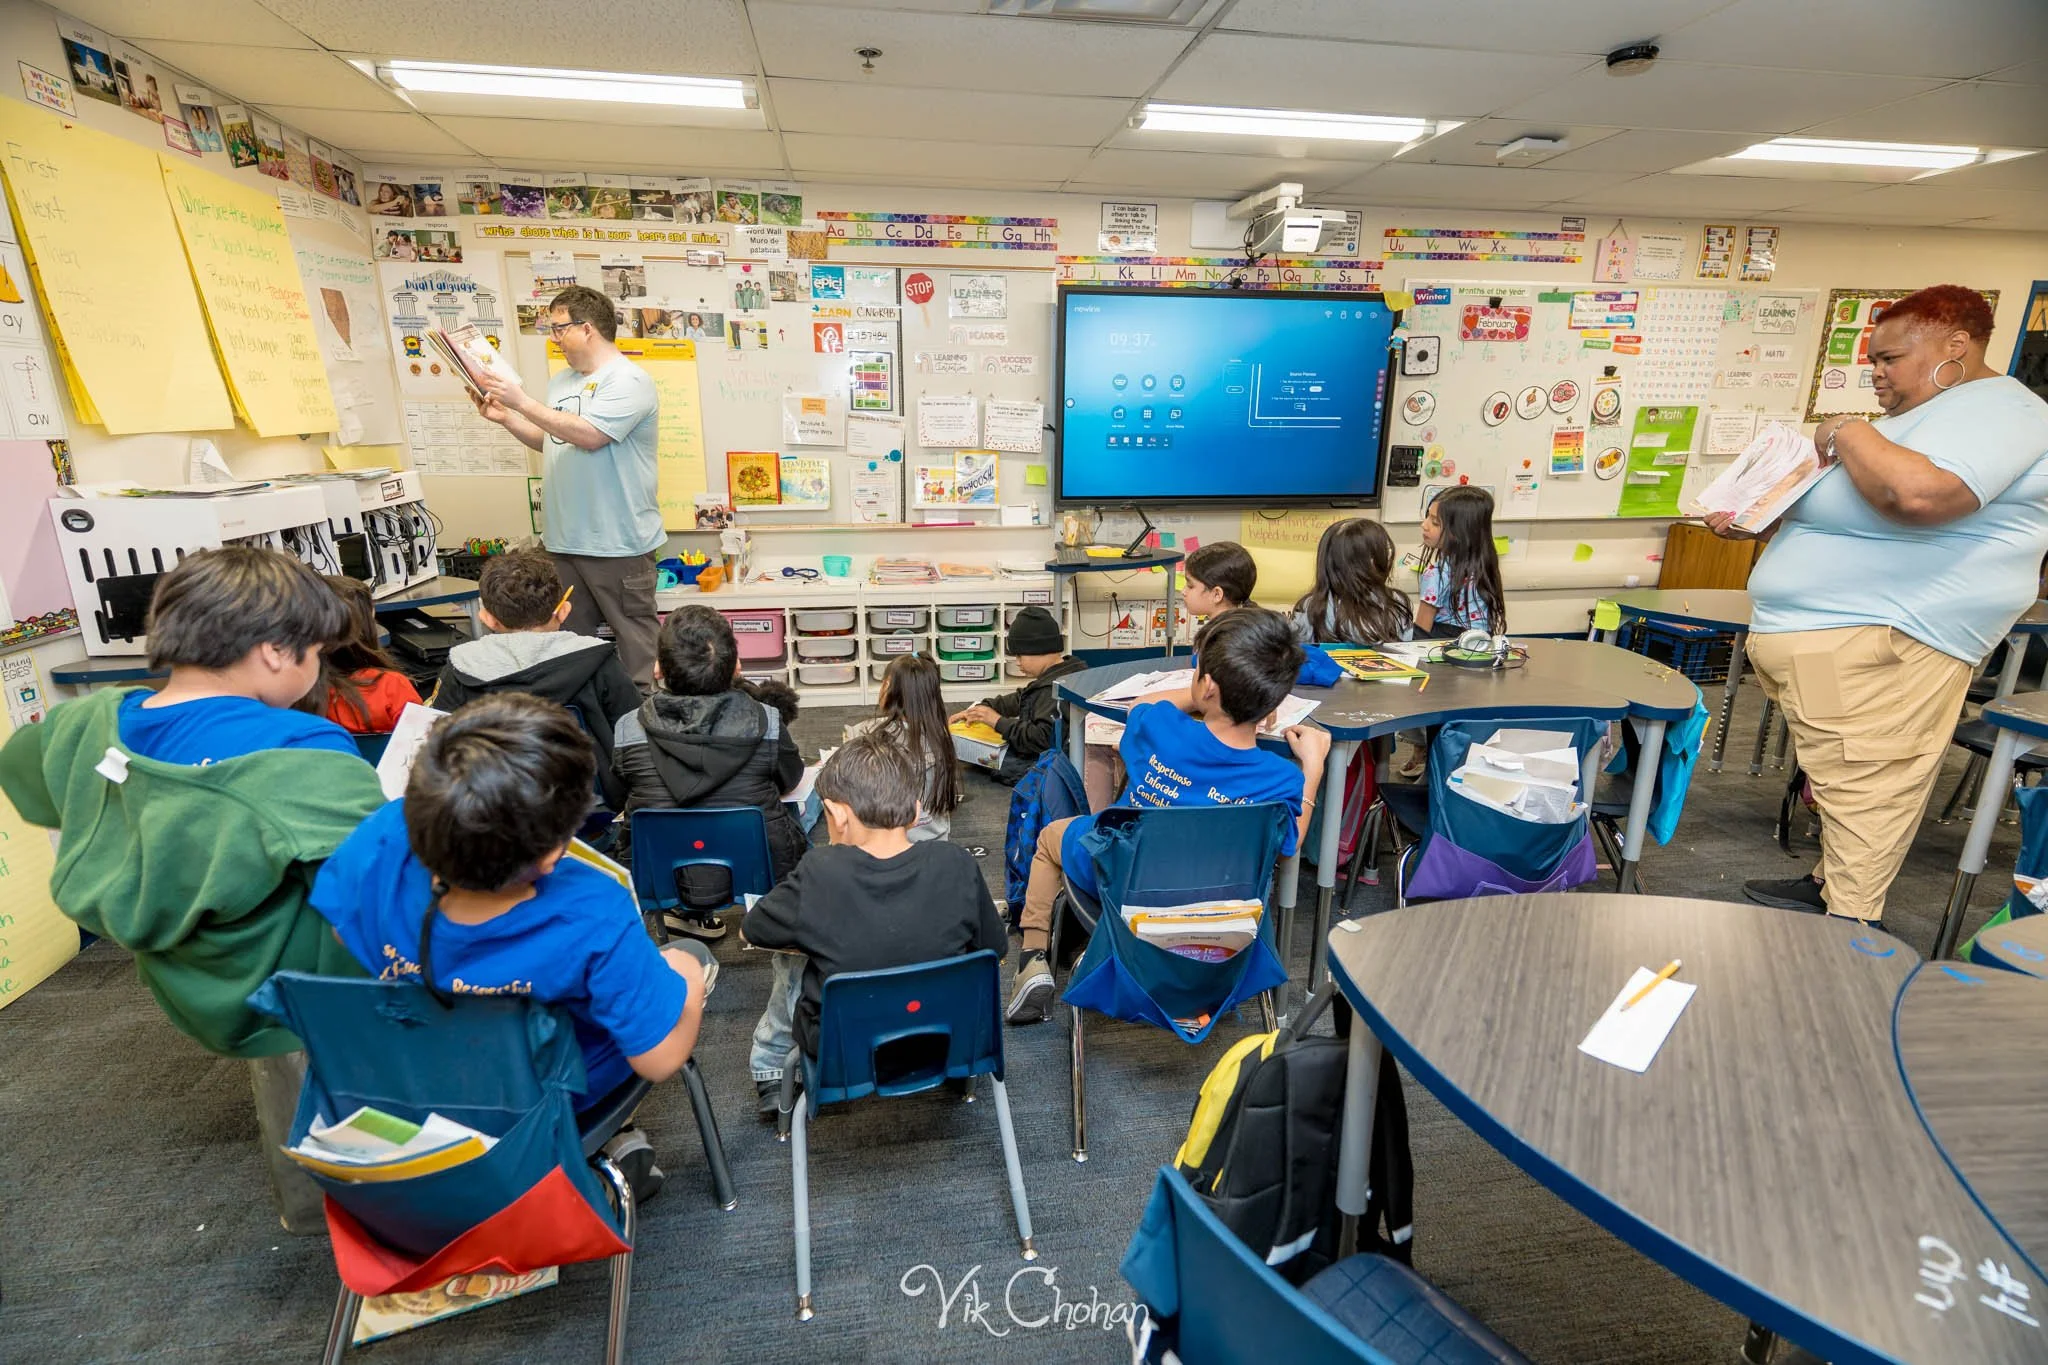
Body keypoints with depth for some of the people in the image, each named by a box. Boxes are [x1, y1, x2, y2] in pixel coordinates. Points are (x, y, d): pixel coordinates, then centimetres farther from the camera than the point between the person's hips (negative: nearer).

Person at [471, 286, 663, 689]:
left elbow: (587, 435, -23)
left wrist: (522, 402, -16)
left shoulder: (628, 380, -10)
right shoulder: (562, 379, 16)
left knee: (634, 642, -2)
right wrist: (505, 418, 10)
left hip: (618, 543, -8)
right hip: (566, 539, 9)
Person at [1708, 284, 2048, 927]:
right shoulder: (1919, 415, 23)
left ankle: (1850, 933, 1)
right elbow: (1839, 509, 30)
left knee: (1863, 789, -7)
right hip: (1824, 635, 11)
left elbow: (1919, 493, -32)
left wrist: (1848, 435, -16)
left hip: (1876, 645, -11)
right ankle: (1829, 885, 27)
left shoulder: (1991, 410, -11)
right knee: (1840, 779, 17)